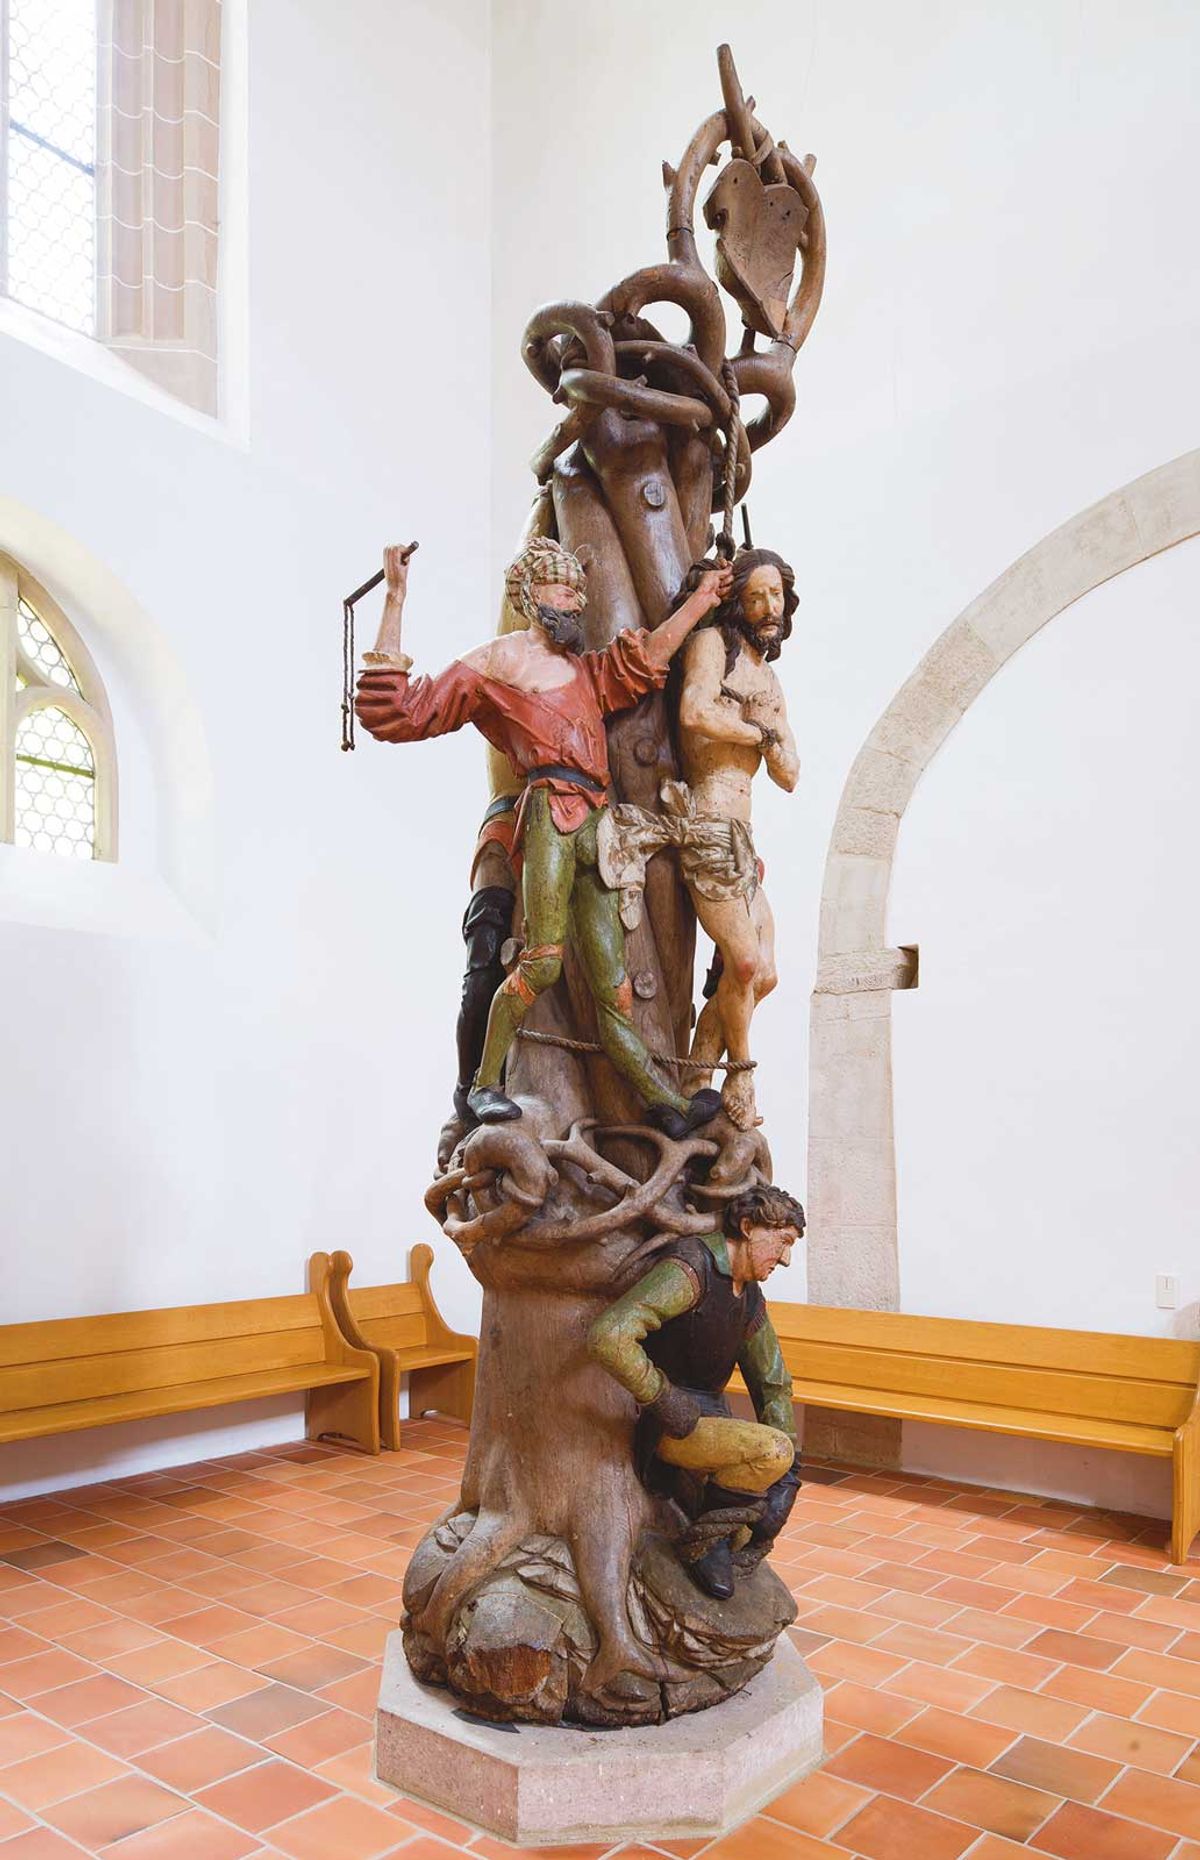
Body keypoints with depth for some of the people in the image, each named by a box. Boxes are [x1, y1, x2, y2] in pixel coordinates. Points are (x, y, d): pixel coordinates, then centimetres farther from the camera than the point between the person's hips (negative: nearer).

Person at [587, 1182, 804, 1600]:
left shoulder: (750, 1299, 6)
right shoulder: (690, 1268, -24)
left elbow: (773, 1385, 14)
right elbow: (608, 1337, -37)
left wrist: (787, 1477, 4)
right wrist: (664, 1397, -27)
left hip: (707, 1418, 9)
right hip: (662, 1426, -9)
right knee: (774, 1449, -26)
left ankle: (680, 1480, 18)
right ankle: (705, 1541, -6)